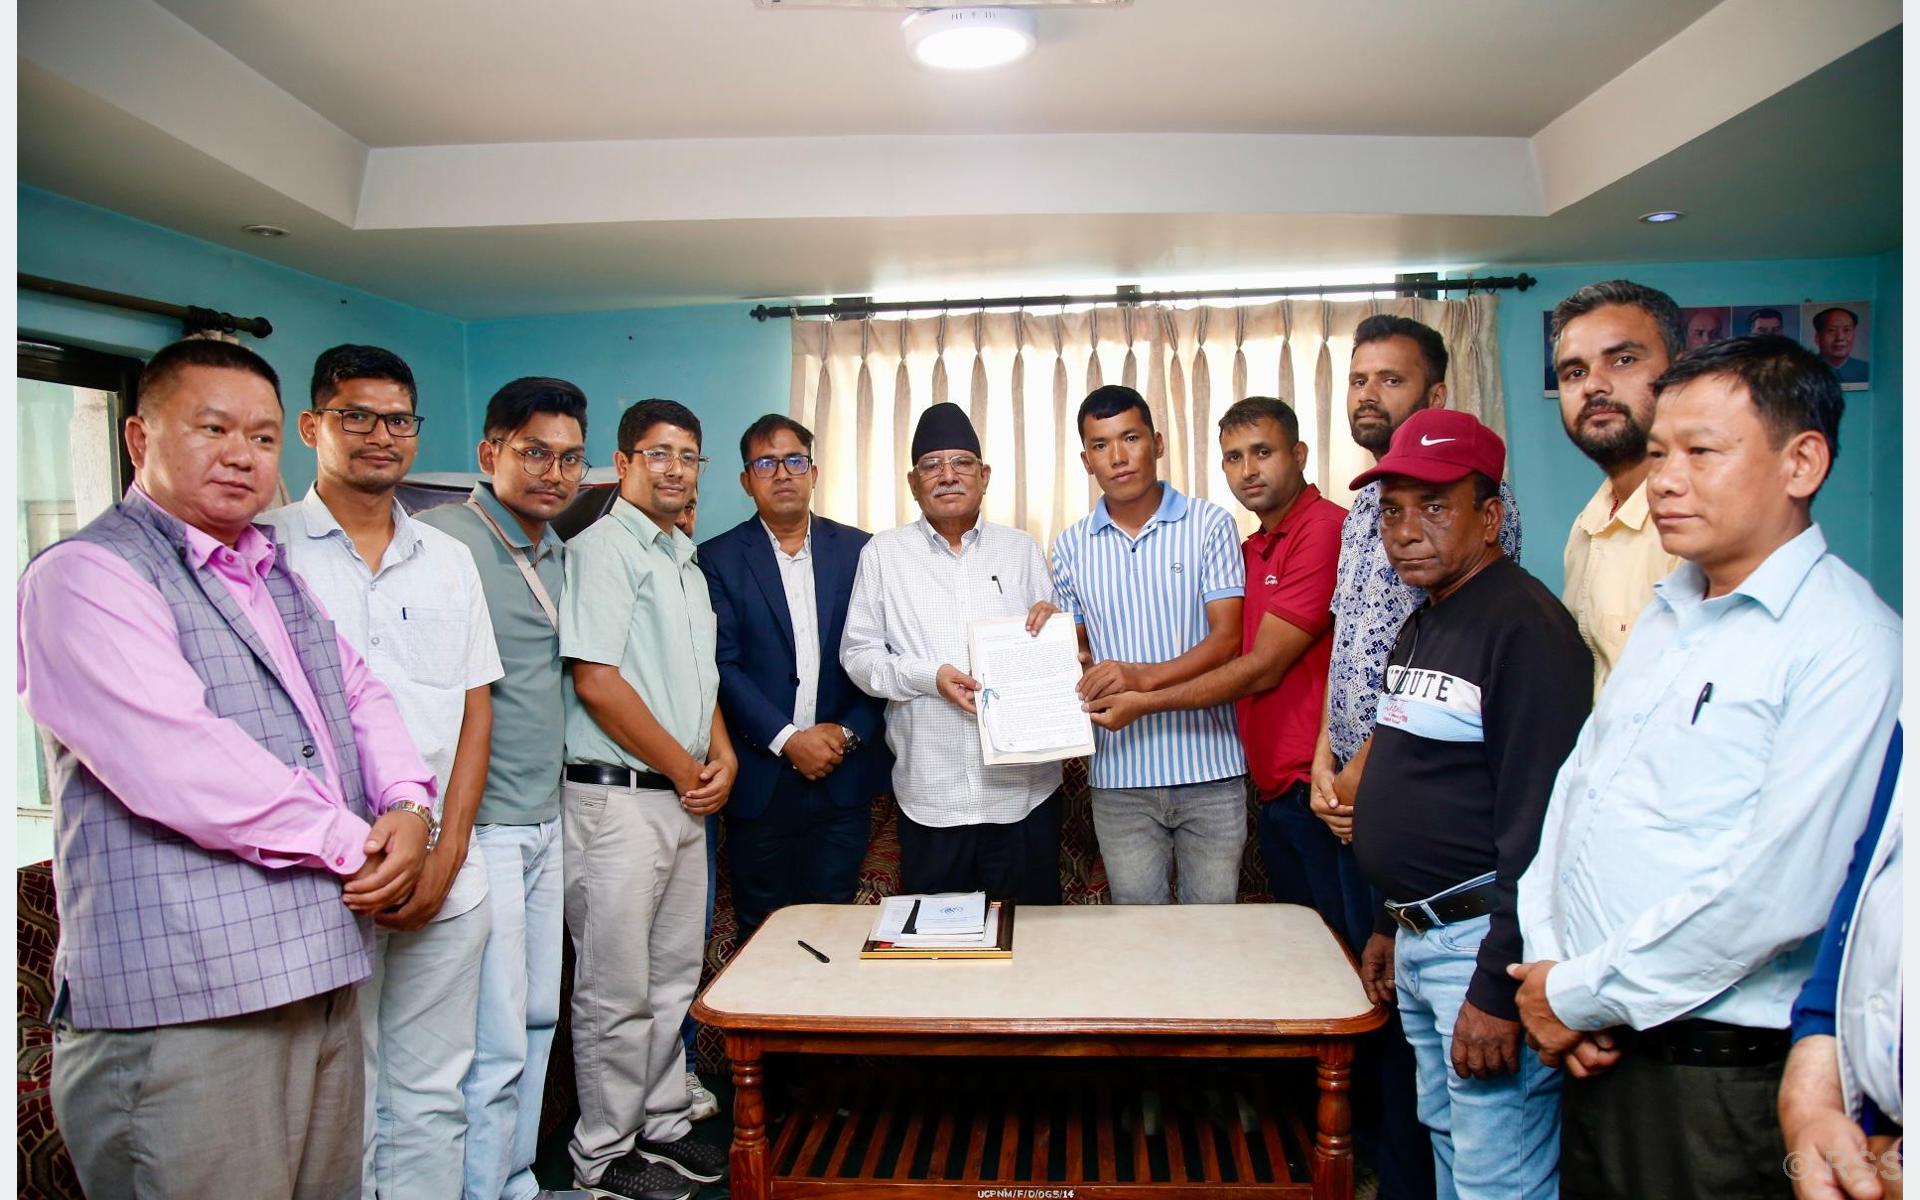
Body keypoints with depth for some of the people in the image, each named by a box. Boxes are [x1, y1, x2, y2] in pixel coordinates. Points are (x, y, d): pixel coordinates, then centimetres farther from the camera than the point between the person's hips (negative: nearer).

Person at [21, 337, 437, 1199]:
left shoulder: (281, 572, 18)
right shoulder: (86, 575, -8)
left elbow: (360, 693, 19)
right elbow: (181, 764, -20)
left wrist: (408, 805, -2)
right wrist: (350, 843, -11)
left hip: (322, 975, 8)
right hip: (182, 1006, -7)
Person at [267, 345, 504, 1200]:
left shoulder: (449, 561, 11)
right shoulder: (268, 550, -1)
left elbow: (475, 711, 10)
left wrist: (445, 856, -1)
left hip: (446, 877, 4)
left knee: (434, 1098, 12)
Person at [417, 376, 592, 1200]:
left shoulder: (560, 553, 13)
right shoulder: (442, 539, -14)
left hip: (545, 822, 9)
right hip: (480, 825, -9)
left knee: (537, 1020, 18)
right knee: (493, 1044, -3)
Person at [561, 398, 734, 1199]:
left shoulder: (686, 562, 17)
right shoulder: (603, 547, -10)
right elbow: (596, 681, -17)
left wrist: (721, 757, 4)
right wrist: (686, 769, -10)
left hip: (686, 799, 8)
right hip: (618, 797, -8)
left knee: (674, 981, 16)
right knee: (617, 992, 2)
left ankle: (664, 1125, 31)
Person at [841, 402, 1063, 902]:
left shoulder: (1021, 549, 9)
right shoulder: (883, 553, 4)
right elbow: (857, 654, 1)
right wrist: (929, 676, -15)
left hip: (1024, 788, 1)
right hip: (930, 794, -1)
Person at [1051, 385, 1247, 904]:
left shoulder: (1209, 524, -1)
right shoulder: (1072, 546, 8)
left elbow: (1227, 637, -9)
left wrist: (1146, 676, -24)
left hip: (1208, 764, -2)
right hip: (1120, 771, 2)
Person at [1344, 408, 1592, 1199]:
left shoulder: (1524, 626, -17)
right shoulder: (1420, 626, 14)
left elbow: (1537, 827, -21)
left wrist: (1497, 991, -21)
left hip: (1485, 935, -9)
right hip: (1418, 939, 9)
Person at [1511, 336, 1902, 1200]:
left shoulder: (1847, 643, -16)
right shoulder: (1667, 615, 10)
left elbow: (1775, 893, -22)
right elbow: (1576, 782, 10)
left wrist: (1583, 996, -13)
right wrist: (1546, 960, -2)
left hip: (1715, 1065, -6)